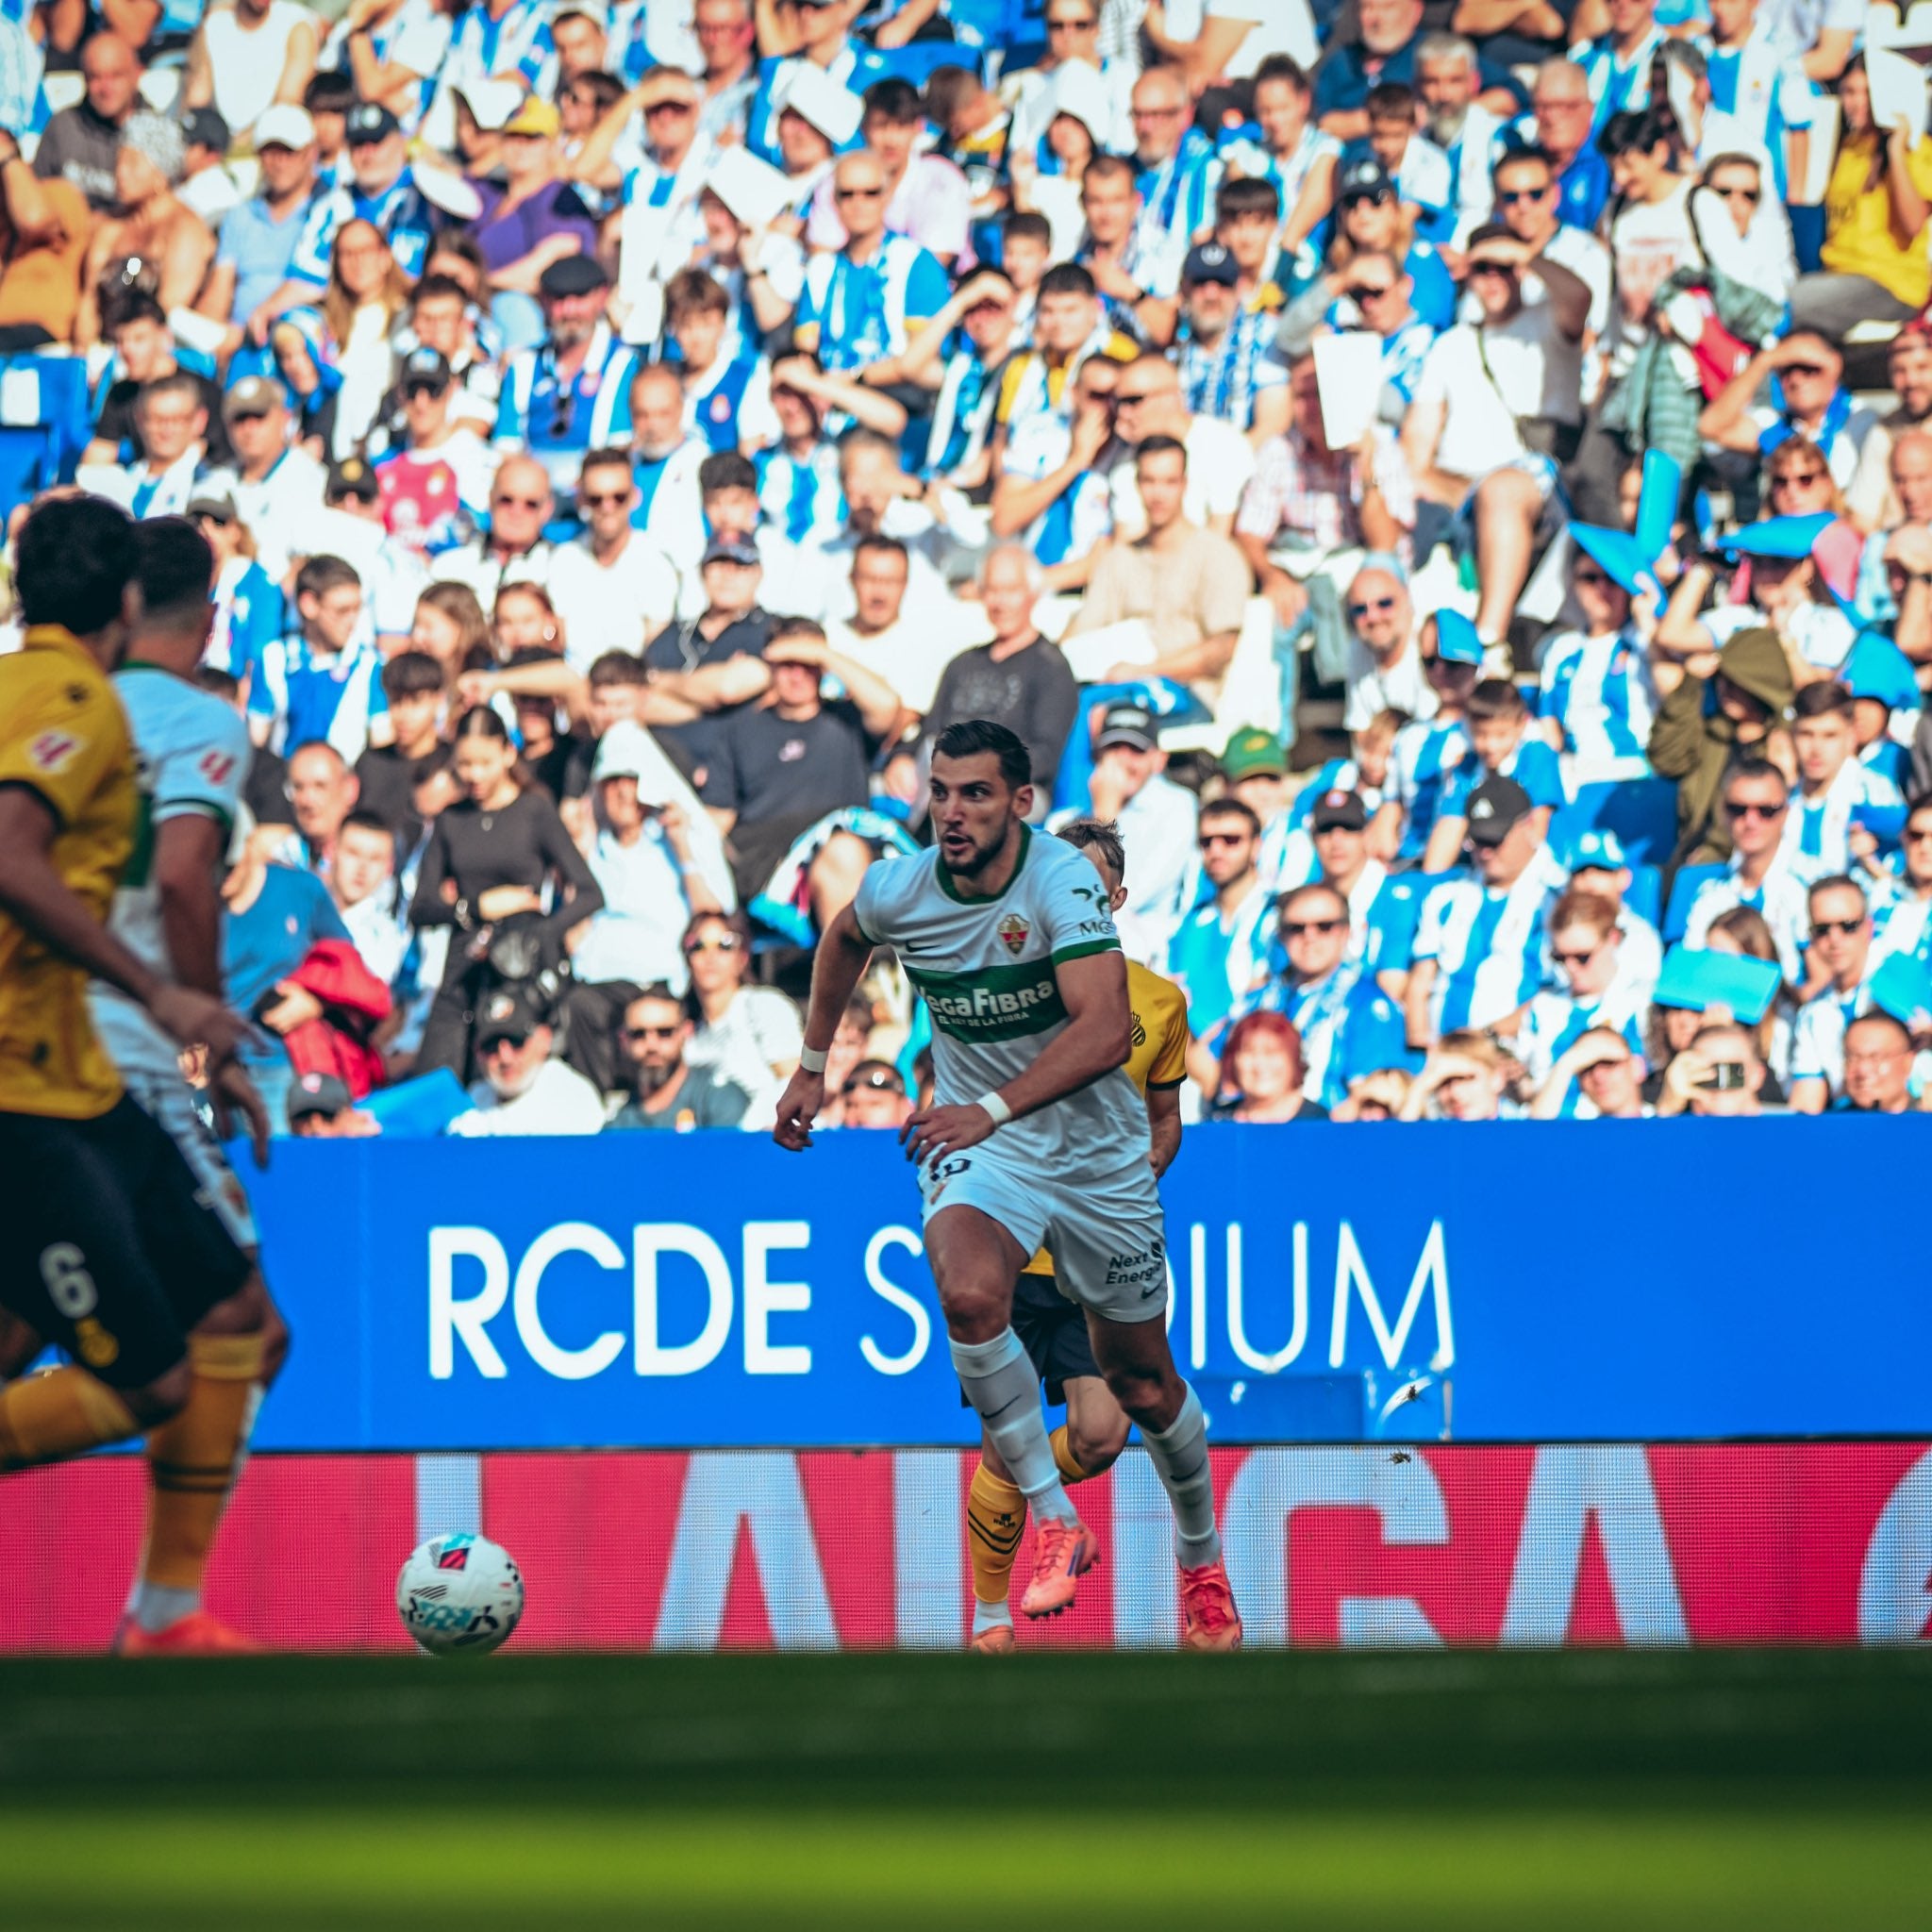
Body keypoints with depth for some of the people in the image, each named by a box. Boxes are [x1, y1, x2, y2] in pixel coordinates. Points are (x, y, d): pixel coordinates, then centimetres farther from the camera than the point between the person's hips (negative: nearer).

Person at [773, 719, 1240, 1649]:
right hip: (976, 1147, 2)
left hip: (1097, 1152, -1)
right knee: (969, 1294, -32)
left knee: (1142, 1382, 10)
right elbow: (842, 941, 16)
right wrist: (811, 1067, 18)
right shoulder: (897, 890, -10)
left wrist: (993, 1108, -42)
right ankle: (1053, 1522, -20)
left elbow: (1105, 1030, -33)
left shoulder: (1062, 882, -23)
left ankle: (1202, 1564, 36)